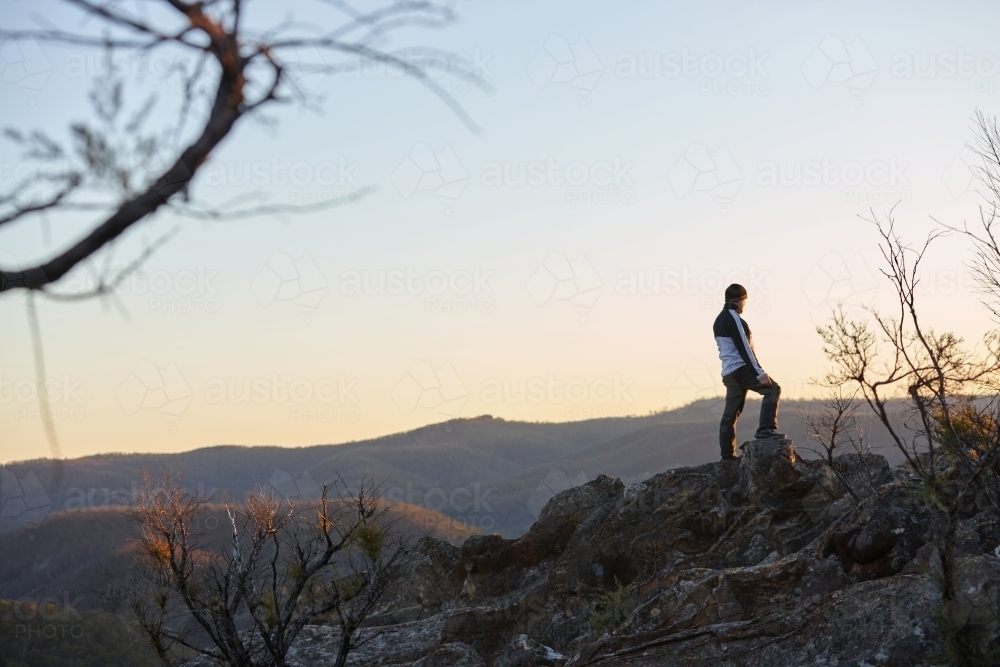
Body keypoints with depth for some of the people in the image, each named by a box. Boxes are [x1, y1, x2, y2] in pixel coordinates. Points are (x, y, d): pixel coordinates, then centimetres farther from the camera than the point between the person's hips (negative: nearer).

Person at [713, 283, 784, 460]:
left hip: (728, 372, 10)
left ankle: (727, 454, 10)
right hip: (741, 368, -10)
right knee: (772, 389, -12)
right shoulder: (733, 319, -11)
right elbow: (744, 348, -18)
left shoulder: (718, 321, 19)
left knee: (730, 414, 9)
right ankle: (766, 429, -22)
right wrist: (759, 372, -20)